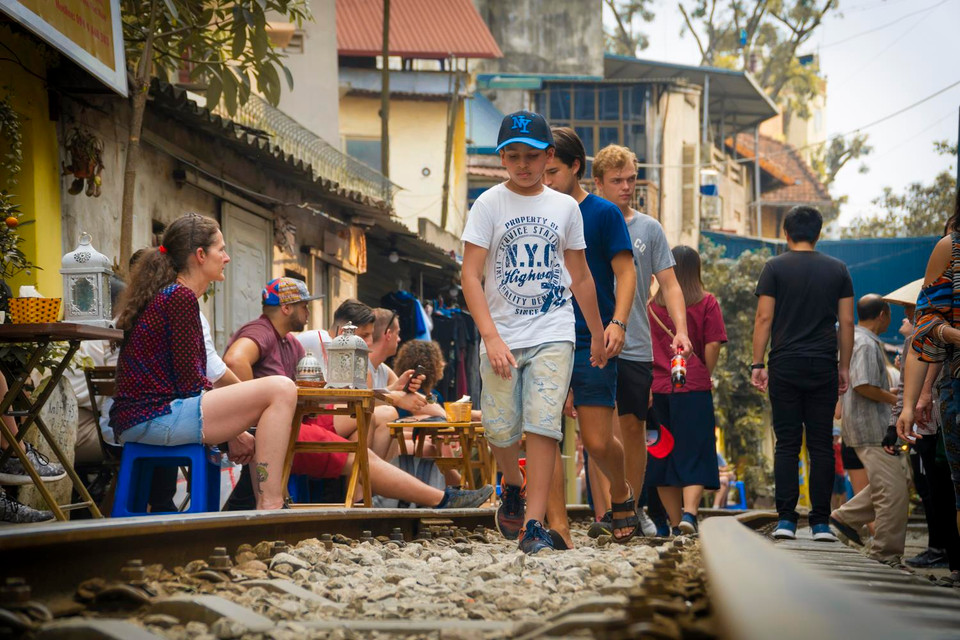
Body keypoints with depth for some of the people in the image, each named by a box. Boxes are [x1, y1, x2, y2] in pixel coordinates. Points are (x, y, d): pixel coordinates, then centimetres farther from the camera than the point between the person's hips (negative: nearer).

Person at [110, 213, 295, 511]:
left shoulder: (166, 296, 21)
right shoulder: (180, 297, -9)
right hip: (154, 417, -11)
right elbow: (190, 382, -13)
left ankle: (264, 506, 14)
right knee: (281, 390, -16)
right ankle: (271, 508, -20)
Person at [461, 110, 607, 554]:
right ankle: (513, 488, 35)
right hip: (501, 337, 0)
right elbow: (470, 276, -7)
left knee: (543, 425, -12)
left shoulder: (565, 207, 7)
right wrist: (491, 337, -18)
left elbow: (580, 276, 17)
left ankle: (533, 524, -12)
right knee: (500, 428, 3)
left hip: (553, 335, 1)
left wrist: (598, 334, 20)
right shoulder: (489, 204, -1)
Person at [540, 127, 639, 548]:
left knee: (597, 441, -4)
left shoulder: (603, 213, 1)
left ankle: (621, 493, 27)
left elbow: (625, 272, -3)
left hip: (592, 342, -4)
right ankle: (558, 528, -8)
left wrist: (617, 323, -18)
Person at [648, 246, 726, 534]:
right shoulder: (706, 303, -1)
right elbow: (713, 346, -5)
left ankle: (676, 523, 12)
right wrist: (705, 377, 8)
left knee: (663, 455, 10)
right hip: (693, 388, -2)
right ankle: (689, 512, -22)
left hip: (656, 388, 2)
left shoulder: (651, 305, 6)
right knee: (694, 455, -1)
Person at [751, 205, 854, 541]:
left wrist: (757, 365, -1)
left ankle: (786, 519, -5)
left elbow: (764, 318, -4)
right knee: (821, 445, 3)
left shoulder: (775, 267, 1)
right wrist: (844, 367, 12)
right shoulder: (837, 270, 7)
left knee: (787, 444, 1)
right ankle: (821, 522, 1)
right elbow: (846, 322, 6)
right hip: (823, 368, 1)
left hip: (785, 367, -1)